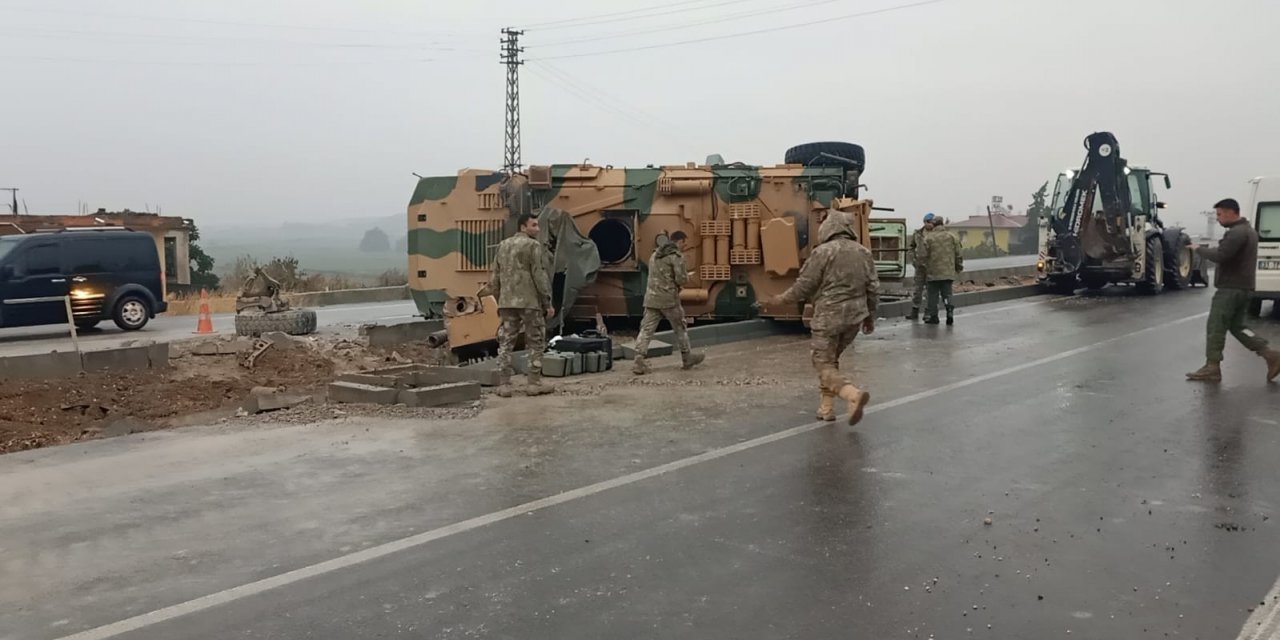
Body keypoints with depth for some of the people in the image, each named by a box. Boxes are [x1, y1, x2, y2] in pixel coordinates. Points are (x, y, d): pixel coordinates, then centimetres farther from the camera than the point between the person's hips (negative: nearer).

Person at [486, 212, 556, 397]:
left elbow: (495, 277, 15)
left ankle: (504, 385, 4)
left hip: (507, 302, 6)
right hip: (530, 302, -5)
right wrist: (548, 303, -7)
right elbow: (540, 276, -12)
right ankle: (534, 383, 6)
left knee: (505, 344, 7)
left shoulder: (503, 246, 13)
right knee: (535, 343, 5)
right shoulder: (534, 246, -7)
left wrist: (499, 300, 22)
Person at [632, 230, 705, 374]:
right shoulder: (677, 256, -9)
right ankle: (687, 358, 26)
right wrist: (686, 275, 8)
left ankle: (639, 362, -10)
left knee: (646, 330, 0)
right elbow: (681, 279, -16)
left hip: (651, 298, 6)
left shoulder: (655, 255, 16)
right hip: (669, 299, -6)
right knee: (680, 329, 13)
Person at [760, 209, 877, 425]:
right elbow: (873, 288, 10)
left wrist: (781, 299, 7)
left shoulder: (823, 252, -11)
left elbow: (804, 286, -9)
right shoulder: (864, 253, 7)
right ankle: (826, 406, 20)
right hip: (855, 316, 6)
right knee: (831, 359, 22)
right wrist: (870, 316, 22)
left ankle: (854, 395, -25)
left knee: (824, 365, -1)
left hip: (828, 316, -6)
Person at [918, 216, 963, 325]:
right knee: (947, 293, 9)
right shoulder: (951, 236, 2)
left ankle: (932, 315, 8)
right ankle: (950, 310, -11)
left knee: (933, 295, 7)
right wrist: (959, 267, 19)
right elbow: (958, 254, 6)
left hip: (934, 272, -3)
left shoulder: (929, 237, -8)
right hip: (948, 272, 3)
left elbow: (922, 254, -9)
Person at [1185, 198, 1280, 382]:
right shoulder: (1247, 230, 18)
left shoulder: (1236, 233, -17)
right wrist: (1209, 249, 7)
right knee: (1237, 326, 16)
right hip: (1244, 287, 10)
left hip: (1231, 288, -10)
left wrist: (1198, 249, -11)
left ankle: (1212, 368, -1)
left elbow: (1219, 256, -25)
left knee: (1216, 328, -4)